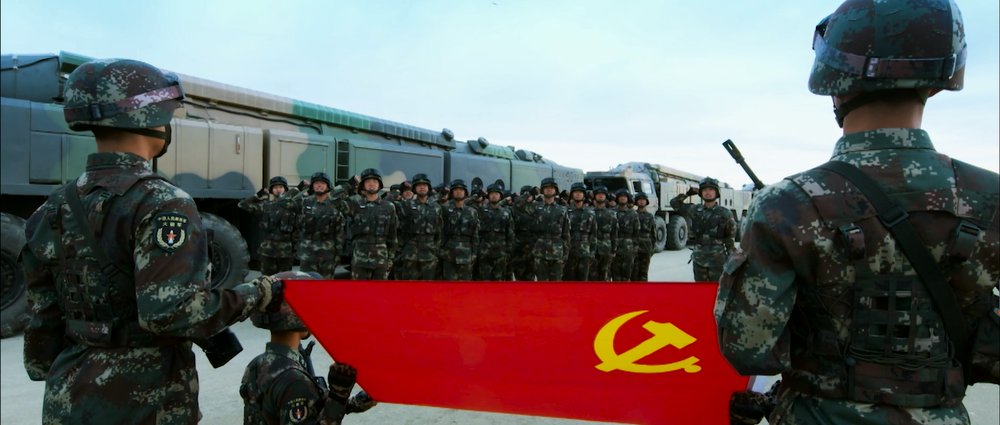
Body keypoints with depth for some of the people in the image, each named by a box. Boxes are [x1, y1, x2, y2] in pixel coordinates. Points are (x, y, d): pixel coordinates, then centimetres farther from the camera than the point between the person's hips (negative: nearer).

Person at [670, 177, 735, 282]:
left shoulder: (724, 213, -1)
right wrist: (688, 193, 8)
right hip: (699, 257, 4)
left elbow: (730, 238, 2)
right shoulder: (695, 211, 7)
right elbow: (674, 203, 16)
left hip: (717, 258, -4)